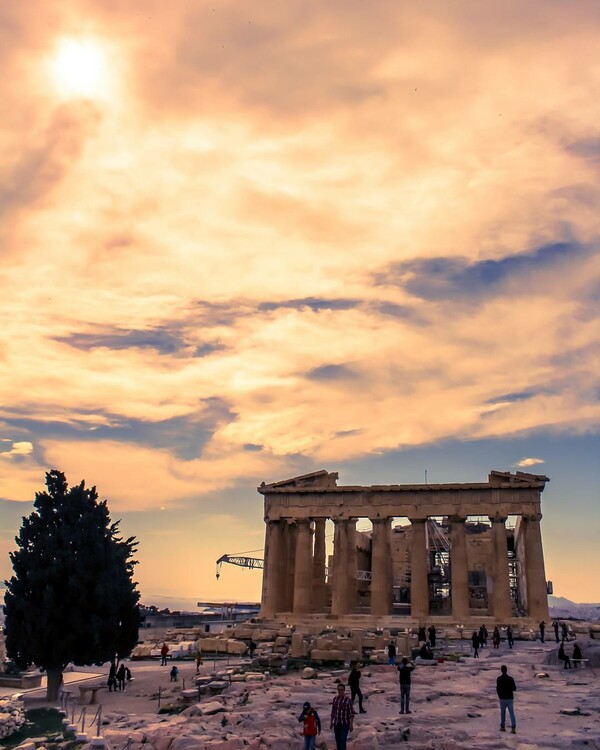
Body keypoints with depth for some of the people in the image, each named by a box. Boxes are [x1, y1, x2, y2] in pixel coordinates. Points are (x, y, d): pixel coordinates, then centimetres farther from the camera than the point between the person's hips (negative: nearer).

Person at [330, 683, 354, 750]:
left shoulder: (348, 699, -13)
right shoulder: (335, 698, 3)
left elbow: (351, 713, -11)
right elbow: (333, 711, 11)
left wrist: (351, 724, -14)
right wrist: (331, 722, 9)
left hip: (345, 724, -5)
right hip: (336, 724, 5)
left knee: (342, 741, -14)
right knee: (338, 741, 11)